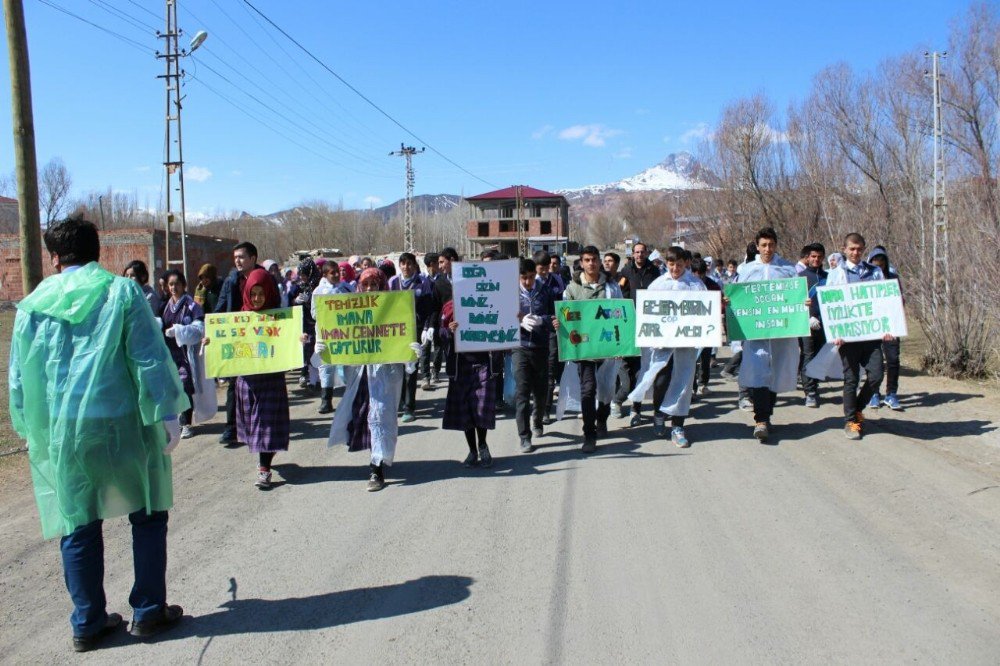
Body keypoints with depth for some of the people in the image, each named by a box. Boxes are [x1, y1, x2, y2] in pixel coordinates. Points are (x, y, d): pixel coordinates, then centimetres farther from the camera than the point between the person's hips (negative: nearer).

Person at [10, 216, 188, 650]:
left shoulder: (33, 304, 6)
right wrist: (166, 414, -4)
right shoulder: (122, 292, -3)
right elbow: (150, 359, -8)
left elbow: (18, 376, 10)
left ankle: (87, 623, 20)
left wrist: (30, 430, 19)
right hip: (121, 423, -3)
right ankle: (148, 612, 16)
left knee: (78, 525, 11)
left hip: (59, 433, 3)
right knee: (148, 514, 12)